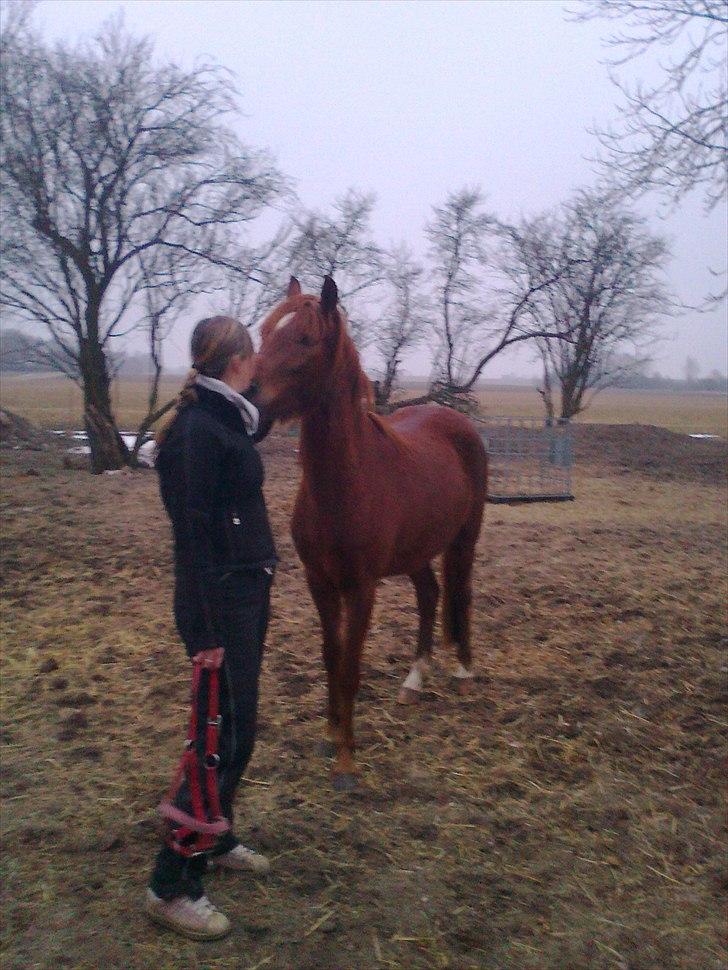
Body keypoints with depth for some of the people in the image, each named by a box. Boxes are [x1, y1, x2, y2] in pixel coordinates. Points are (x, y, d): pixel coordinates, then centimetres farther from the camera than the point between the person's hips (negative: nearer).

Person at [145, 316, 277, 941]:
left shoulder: (227, 419, 7)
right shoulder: (197, 431, -20)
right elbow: (193, 535, -22)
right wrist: (207, 631, -20)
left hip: (248, 590, 10)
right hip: (220, 601, -10)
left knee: (235, 723, 19)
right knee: (225, 735, -3)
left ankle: (215, 839, 37)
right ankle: (171, 885, 11)